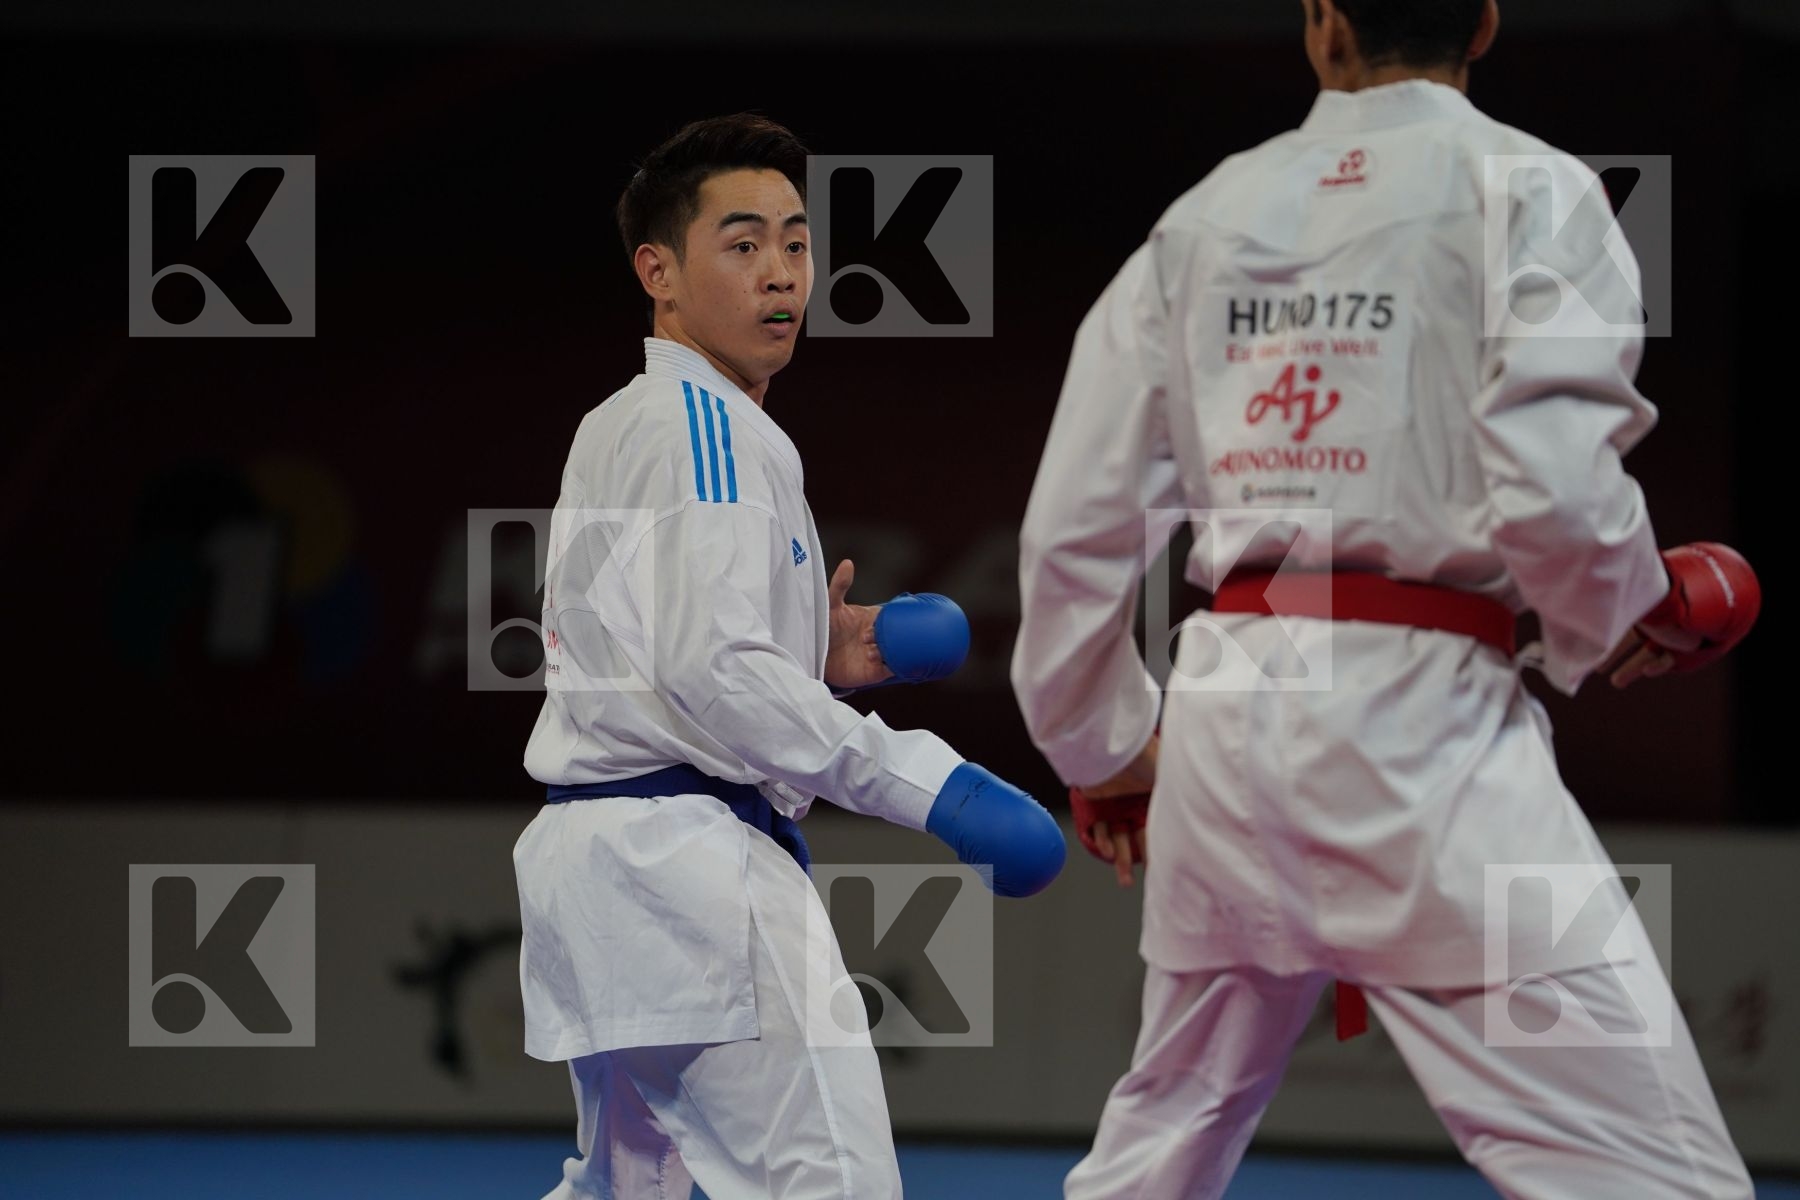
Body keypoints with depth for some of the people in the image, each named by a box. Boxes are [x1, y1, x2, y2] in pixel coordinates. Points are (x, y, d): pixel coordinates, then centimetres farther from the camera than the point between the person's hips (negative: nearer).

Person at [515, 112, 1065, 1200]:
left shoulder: (621, 429, 21)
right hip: (684, 855, -11)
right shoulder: (705, 427, -10)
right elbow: (710, 673, -19)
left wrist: (817, 660, 16)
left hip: (589, 854, 11)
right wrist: (927, 783, -20)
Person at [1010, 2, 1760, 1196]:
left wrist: (1105, 745, 26)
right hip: (1419, 721, -6)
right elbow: (1555, 487, -15)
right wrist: (1626, 616, 6)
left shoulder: (1204, 218, 12)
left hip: (1227, 714, 6)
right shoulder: (1524, 189, -3)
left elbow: (1076, 523, 13)